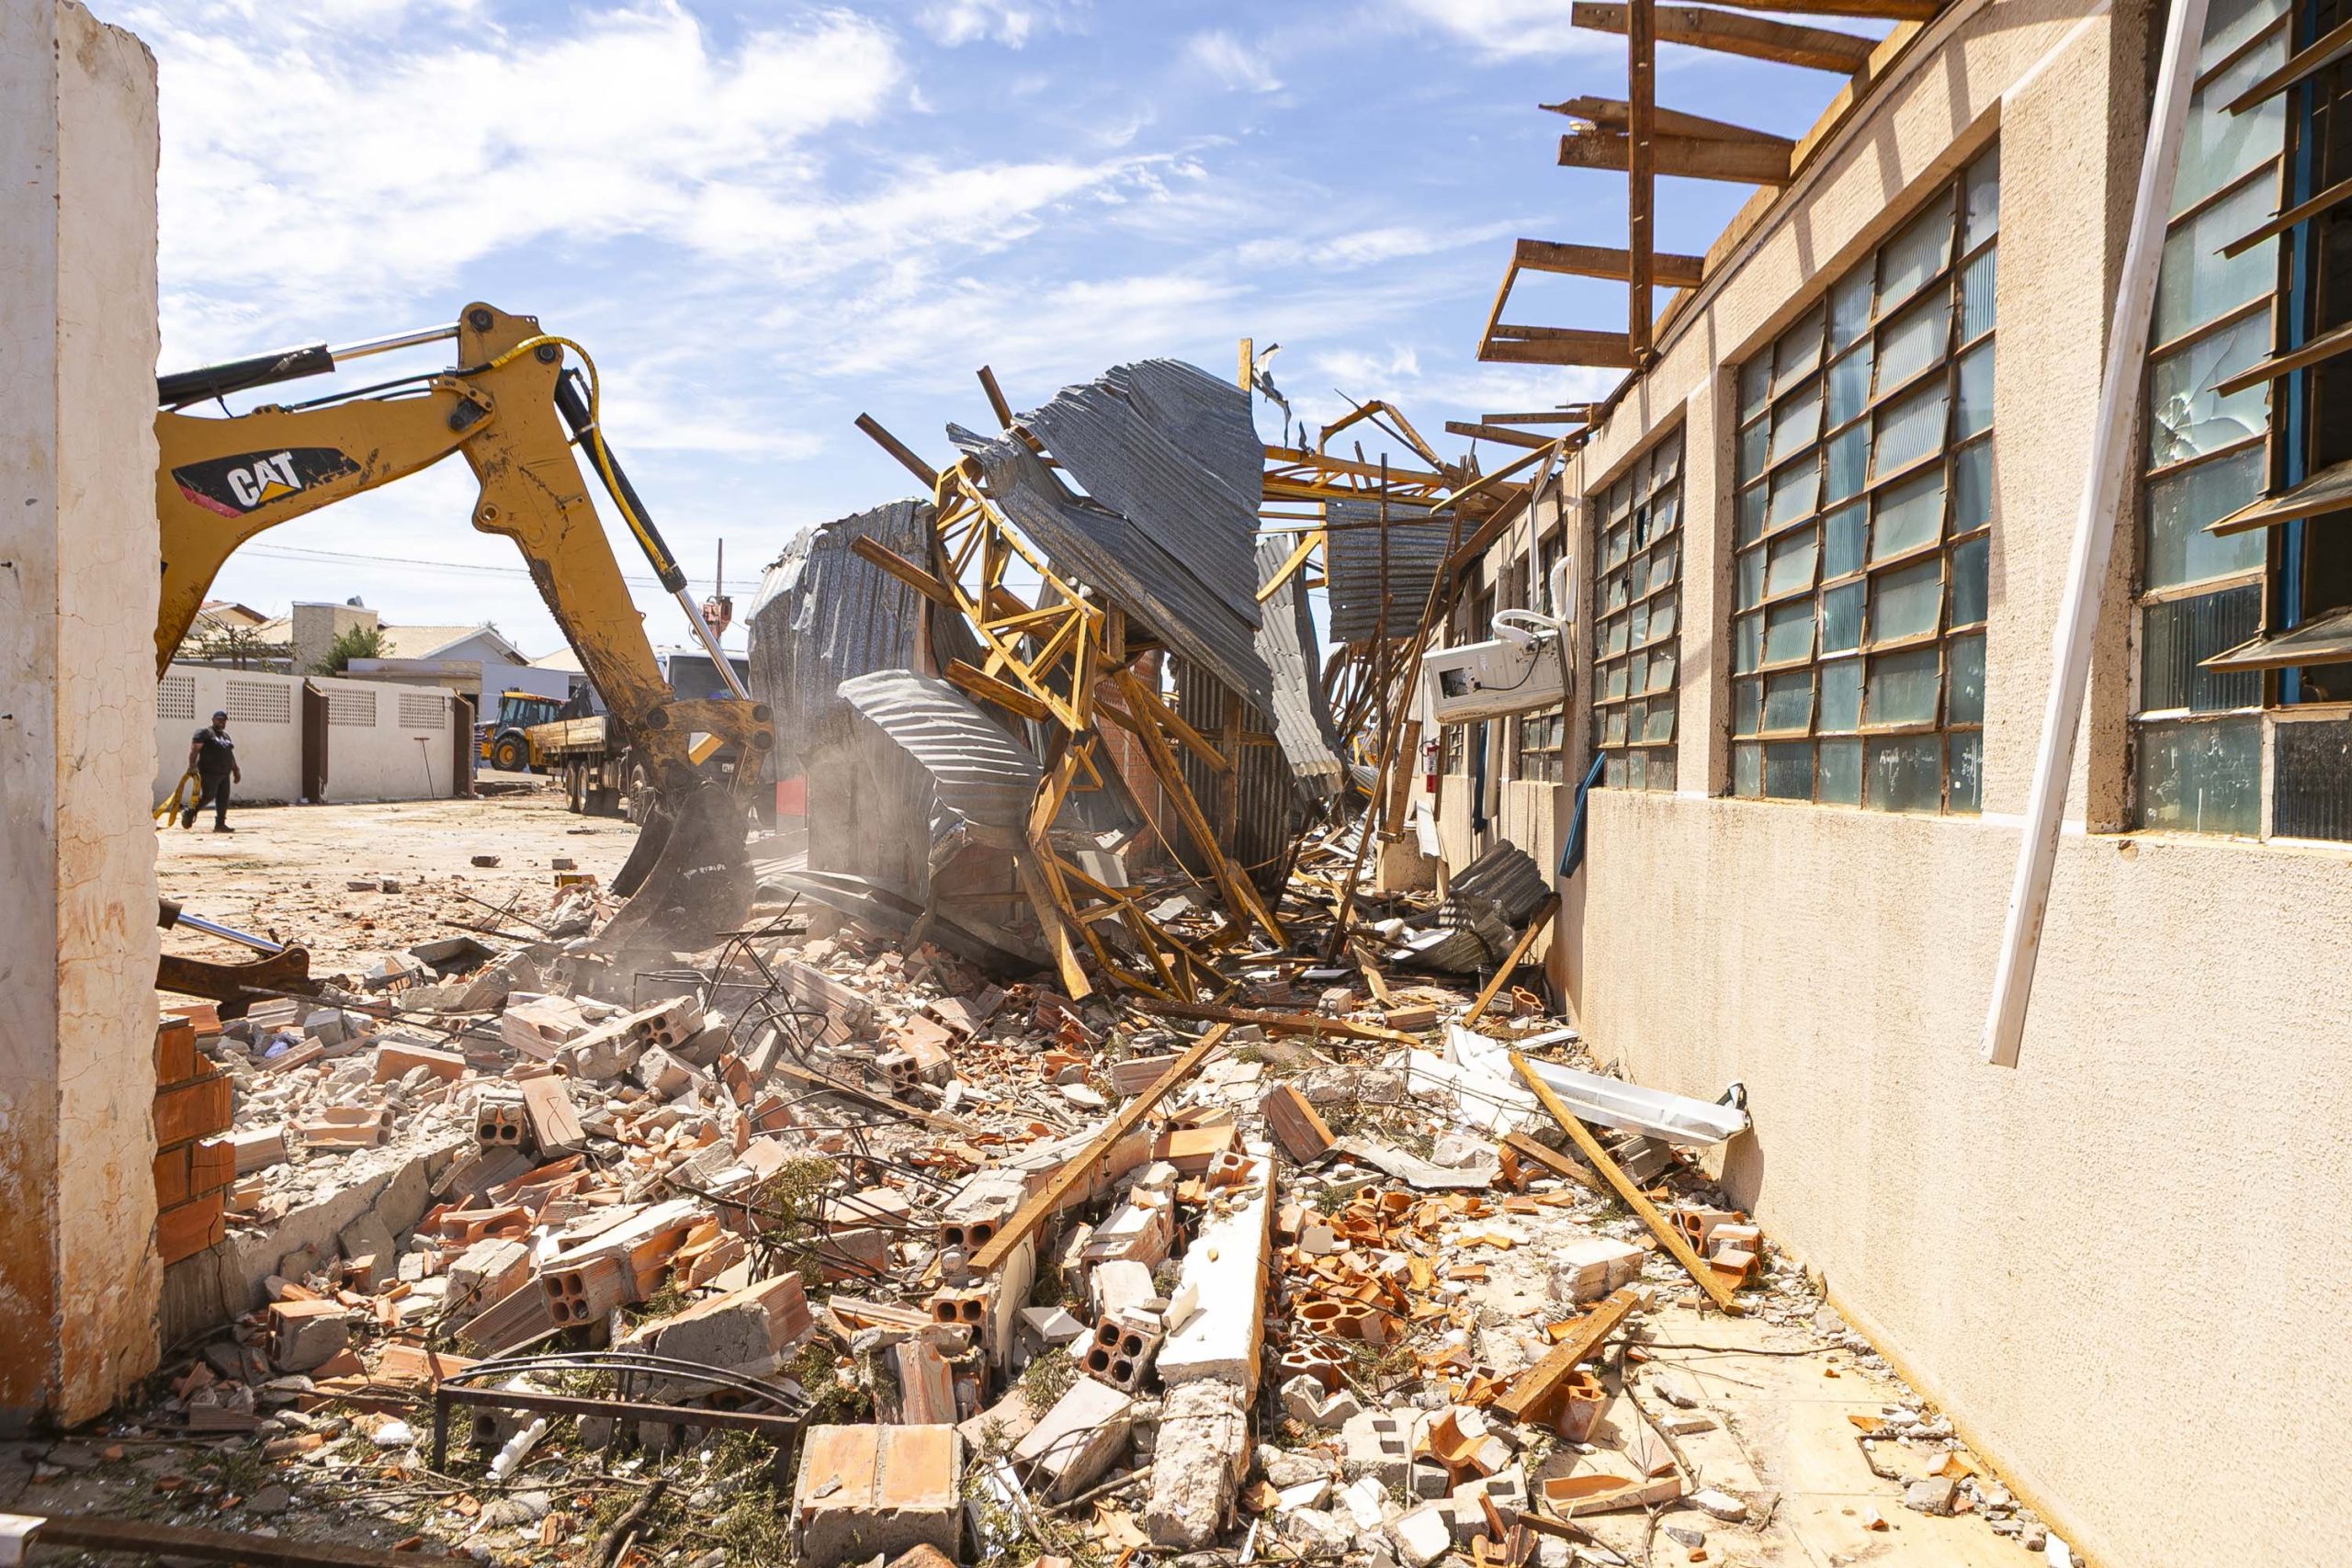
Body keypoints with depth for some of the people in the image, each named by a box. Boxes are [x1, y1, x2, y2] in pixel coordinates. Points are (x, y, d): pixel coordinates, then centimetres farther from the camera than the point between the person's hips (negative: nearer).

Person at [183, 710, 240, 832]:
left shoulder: (226, 736, 22)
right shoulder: (204, 733, -3)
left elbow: (230, 755, 27)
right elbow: (194, 749, -13)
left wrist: (235, 770, 24)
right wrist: (192, 765, -24)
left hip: (224, 773, 7)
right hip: (210, 773, -7)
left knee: (223, 799, 2)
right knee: (208, 796, -13)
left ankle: (220, 824, 4)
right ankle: (189, 813, 8)